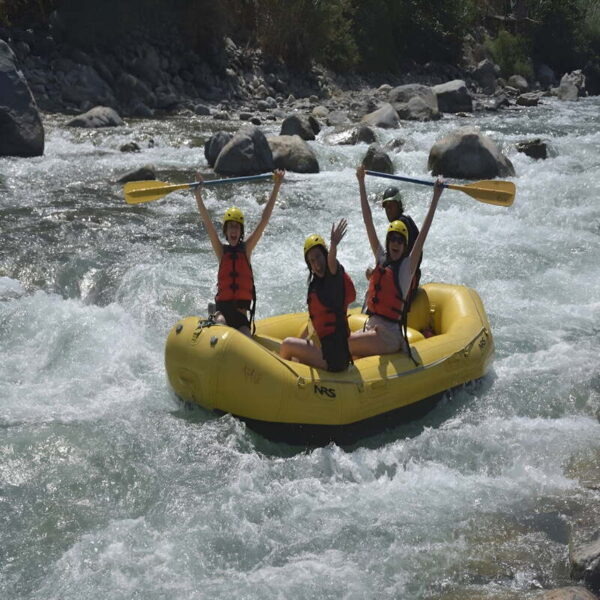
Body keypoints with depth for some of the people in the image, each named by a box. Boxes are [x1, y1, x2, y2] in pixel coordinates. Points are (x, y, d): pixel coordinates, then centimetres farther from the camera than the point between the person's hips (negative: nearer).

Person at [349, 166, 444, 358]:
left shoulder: (408, 265, -2)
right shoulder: (381, 258, 11)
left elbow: (423, 232, -11)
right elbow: (368, 221, 10)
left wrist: (436, 198, -16)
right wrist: (361, 183, 8)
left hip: (389, 334, -6)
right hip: (371, 326, 6)